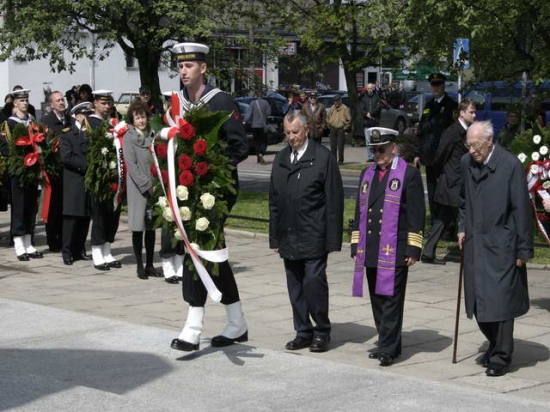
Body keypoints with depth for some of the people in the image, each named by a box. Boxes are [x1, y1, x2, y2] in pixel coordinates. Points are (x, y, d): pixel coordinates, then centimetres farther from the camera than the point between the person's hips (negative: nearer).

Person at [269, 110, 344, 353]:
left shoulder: (323, 158, -4)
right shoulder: (280, 159, 13)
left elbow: (334, 201, -6)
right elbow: (274, 200, 16)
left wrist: (332, 239, -10)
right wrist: (275, 236, 11)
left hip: (314, 237, -5)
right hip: (289, 237, 5)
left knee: (314, 283, -7)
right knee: (295, 287, 9)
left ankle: (322, 332, 7)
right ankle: (303, 332, 18)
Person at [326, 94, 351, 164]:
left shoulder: (344, 108, -6)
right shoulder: (332, 108, 9)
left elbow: (349, 119, -4)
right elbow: (328, 117, 21)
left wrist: (345, 127, -7)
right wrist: (329, 124, 11)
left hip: (341, 129, -5)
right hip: (333, 129, 5)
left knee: (340, 146, -5)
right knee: (333, 146, 6)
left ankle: (340, 160, 3)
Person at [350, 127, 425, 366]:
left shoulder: (409, 174, -3)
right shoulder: (367, 174, 17)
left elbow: (417, 215, -6)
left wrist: (413, 249, -11)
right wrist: (356, 246, 15)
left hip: (395, 251, -6)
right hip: (370, 251, 6)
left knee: (391, 300, -6)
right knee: (377, 300, 10)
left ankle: (388, 349, -4)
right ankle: (387, 344, 20)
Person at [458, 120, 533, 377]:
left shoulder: (510, 165, -12)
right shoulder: (466, 163, 6)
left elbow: (522, 209, -10)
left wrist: (524, 249, -10)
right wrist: (463, 228, 10)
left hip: (501, 246, -6)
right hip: (475, 245, 6)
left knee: (499, 302, -4)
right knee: (478, 303, 11)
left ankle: (500, 358, 8)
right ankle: (495, 345, 30)